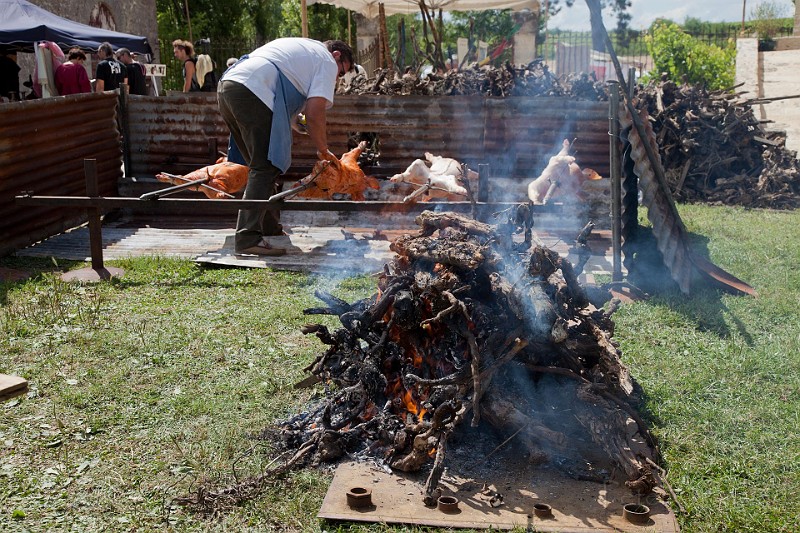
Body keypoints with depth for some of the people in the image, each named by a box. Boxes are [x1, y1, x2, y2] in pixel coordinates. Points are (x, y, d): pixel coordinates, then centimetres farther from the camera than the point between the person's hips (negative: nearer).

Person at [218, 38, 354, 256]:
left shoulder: (299, 46, 36)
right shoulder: (327, 62, 10)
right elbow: (314, 114, -1)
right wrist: (323, 151, 12)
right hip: (252, 92, -9)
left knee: (261, 166, 17)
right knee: (265, 168, -8)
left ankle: (270, 229, 25)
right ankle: (248, 238, -15)